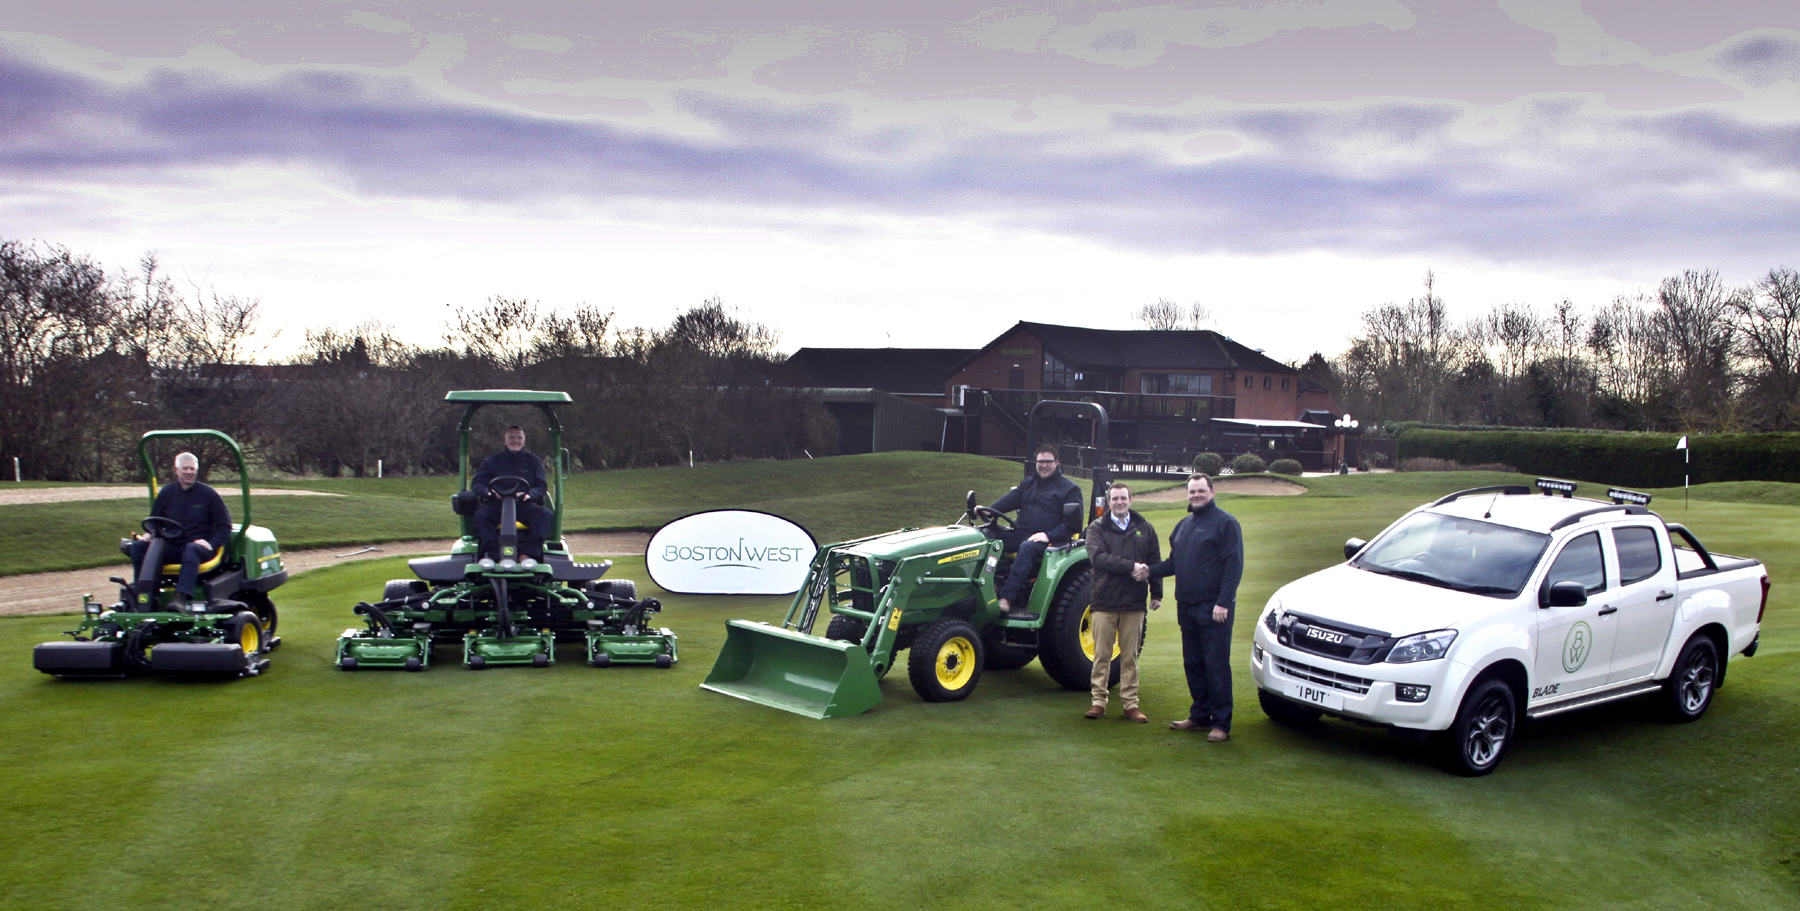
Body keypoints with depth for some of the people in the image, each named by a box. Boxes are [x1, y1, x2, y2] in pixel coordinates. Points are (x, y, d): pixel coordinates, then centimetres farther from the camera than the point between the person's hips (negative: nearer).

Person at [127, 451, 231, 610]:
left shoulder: (208, 494, 3)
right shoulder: (166, 493, 12)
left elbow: (225, 525, 2)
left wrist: (211, 544, -15)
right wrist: (149, 534, -3)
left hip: (199, 547, -4)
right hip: (171, 547, 4)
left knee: (191, 550, -39)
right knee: (138, 546, -19)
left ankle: (181, 598, -53)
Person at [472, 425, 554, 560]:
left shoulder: (533, 461, 16)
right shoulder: (492, 461, 16)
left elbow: (541, 486, 5)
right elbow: (477, 483, 7)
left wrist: (529, 495, -20)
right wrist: (489, 493, -18)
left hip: (525, 505, 0)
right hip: (497, 505, 0)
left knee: (546, 515, -30)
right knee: (480, 516, -32)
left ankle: (528, 553, -39)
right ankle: (496, 553, -42)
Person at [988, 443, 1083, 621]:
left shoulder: (1070, 489, 5)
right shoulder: (1028, 483, 23)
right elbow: (1011, 499, 9)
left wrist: (1049, 535, -18)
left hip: (1049, 540, -6)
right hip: (1021, 533, 6)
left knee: (1027, 547, -37)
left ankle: (1006, 599, -46)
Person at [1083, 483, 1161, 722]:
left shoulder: (1144, 529, 11)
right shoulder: (1097, 529, 3)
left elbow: (1154, 562, 11)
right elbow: (1098, 557, -14)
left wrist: (1156, 593, 4)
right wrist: (1131, 567, -19)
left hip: (1134, 603, 2)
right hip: (1104, 601, -2)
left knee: (1130, 657, 6)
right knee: (1102, 656, 2)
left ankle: (1130, 704, 12)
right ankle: (1099, 701, 10)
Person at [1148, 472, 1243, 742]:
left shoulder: (1225, 523, -5)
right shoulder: (1184, 525, 18)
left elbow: (1234, 565, -11)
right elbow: (1174, 562, 23)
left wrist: (1223, 602, -19)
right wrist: (1150, 571, 4)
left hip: (1213, 609, -7)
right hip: (1187, 607, 7)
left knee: (1217, 666, -5)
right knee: (1193, 664, 12)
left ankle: (1222, 724, -1)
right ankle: (1200, 716, 22)